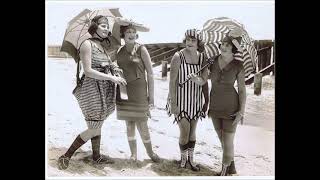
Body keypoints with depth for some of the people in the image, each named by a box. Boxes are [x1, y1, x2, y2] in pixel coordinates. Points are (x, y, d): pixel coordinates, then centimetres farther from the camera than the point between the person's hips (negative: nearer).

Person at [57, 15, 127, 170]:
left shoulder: (102, 46, 15)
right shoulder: (87, 44, -10)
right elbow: (88, 71, -19)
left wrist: (114, 69, -3)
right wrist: (112, 77, -21)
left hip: (104, 92, 8)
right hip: (92, 90, -8)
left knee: (98, 125, 16)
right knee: (93, 130, -5)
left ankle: (96, 156, 30)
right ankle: (66, 157, 8)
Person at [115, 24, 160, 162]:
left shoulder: (141, 49, -3)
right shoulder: (119, 51, 9)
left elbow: (150, 73, -4)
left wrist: (151, 94, -8)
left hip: (138, 91, -4)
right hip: (123, 91, 4)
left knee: (142, 124, -2)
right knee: (129, 124, 9)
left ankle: (150, 152, 19)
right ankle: (133, 153, 23)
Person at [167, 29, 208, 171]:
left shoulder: (202, 57, -1)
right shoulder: (178, 57, -14)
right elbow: (172, 81, -13)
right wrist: (172, 103, -15)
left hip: (195, 100, 4)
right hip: (181, 99, -4)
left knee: (192, 131, 14)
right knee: (184, 131, -2)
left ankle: (190, 158, 31)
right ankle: (183, 157, 24)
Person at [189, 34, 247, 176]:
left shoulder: (238, 66, -12)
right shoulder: (212, 61, -5)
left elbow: (242, 89, -7)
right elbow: (203, 80, -5)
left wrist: (241, 111, -11)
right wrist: (196, 79, -29)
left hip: (231, 108, -4)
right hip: (215, 106, 4)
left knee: (227, 142, -2)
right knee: (222, 140, 16)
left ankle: (224, 171, 21)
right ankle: (231, 168, 37)